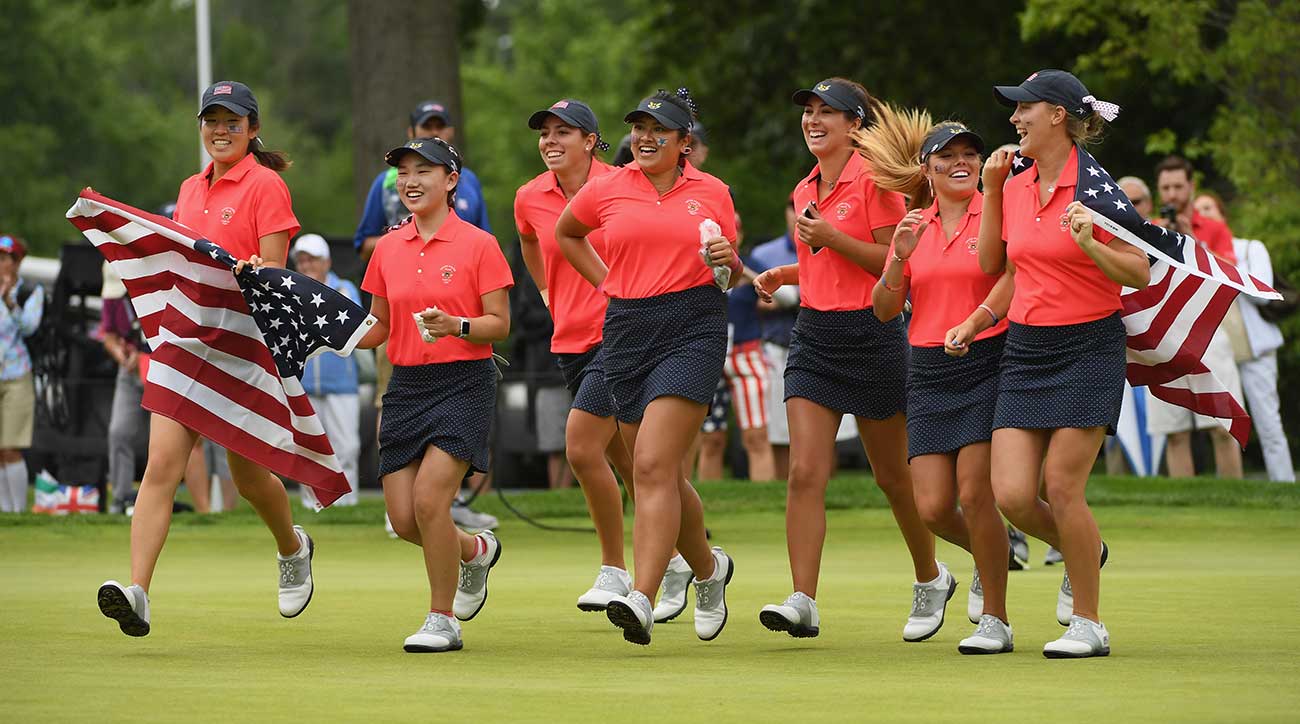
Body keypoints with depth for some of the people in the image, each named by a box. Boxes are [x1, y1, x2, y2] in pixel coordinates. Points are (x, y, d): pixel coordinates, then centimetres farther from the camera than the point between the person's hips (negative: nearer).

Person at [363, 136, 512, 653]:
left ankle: (442, 620, -4)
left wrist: (458, 326, -23)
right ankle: (475, 551, 32)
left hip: (463, 383, -5)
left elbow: (499, 324, -5)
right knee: (402, 517, 0)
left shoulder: (478, 245, -5)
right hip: (406, 385, 6)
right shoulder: (388, 249, 10)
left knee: (429, 499, -19)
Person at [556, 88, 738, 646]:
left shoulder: (711, 193, 5)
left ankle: (641, 600, -26)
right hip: (627, 330, 4)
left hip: (692, 330, -3)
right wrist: (606, 281, 15)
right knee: (658, 473, 9)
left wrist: (728, 261, -6)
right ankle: (708, 568, 36)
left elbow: (732, 275, 18)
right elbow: (566, 233, 27)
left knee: (653, 465, -18)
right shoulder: (607, 189, 7)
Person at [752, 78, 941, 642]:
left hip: (871, 335, -6)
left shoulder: (874, 180, -10)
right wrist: (783, 275, 8)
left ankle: (931, 580, 29)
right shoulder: (805, 191, 12)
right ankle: (803, 602, -14)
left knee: (892, 475, 7)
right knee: (804, 473, -9)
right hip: (814, 336, 6)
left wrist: (831, 237, -20)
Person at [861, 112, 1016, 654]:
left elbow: (1012, 276, -18)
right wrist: (900, 257, -8)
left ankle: (995, 619, 1)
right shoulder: (914, 226, 12)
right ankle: (990, 554, 32)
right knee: (932, 506, -2)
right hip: (928, 371, 5)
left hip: (987, 361, -5)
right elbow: (885, 309, 9)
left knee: (974, 492, -13)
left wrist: (975, 322, -35)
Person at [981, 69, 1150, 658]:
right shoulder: (1015, 187, 8)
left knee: (1062, 487, -10)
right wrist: (990, 190, 12)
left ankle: (1088, 623, 4)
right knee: (1012, 495, -5)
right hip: (1024, 349, 6)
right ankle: (1081, 554, 26)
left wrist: (1089, 244, -27)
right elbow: (991, 265, 19)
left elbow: (1140, 274, -10)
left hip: (1086, 349, -6)